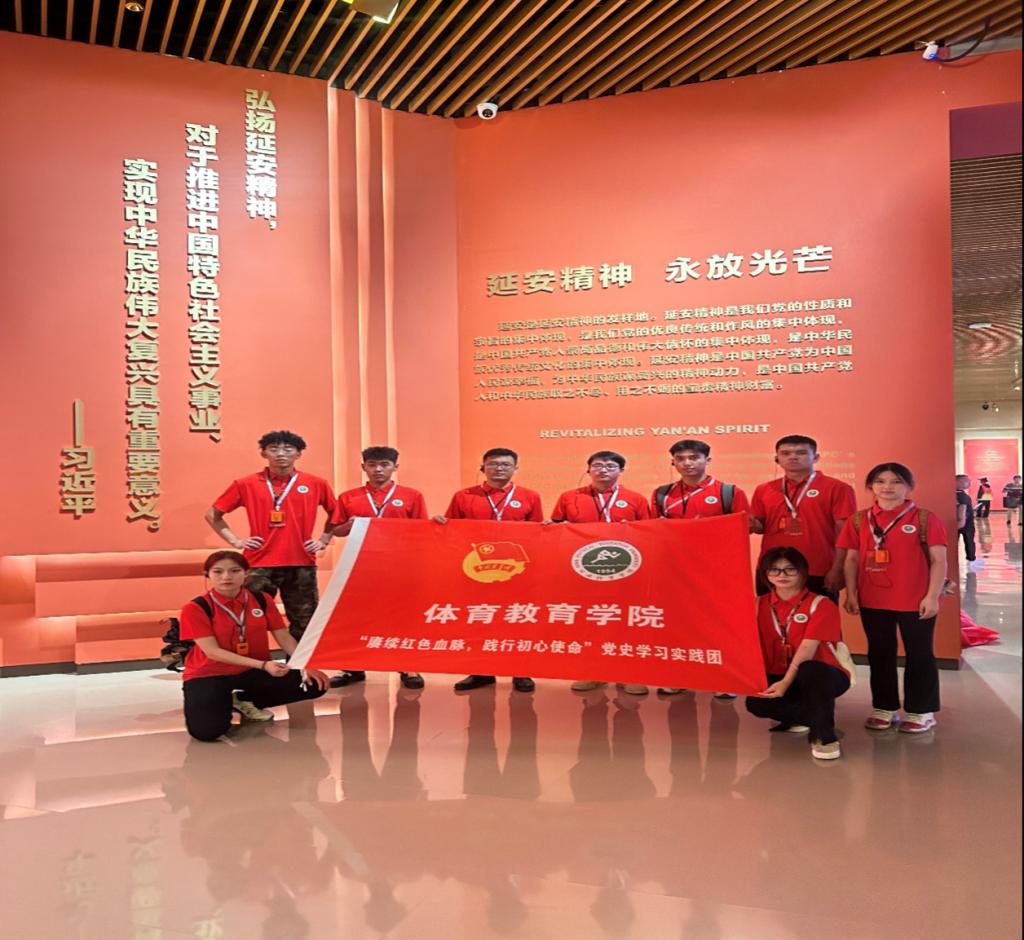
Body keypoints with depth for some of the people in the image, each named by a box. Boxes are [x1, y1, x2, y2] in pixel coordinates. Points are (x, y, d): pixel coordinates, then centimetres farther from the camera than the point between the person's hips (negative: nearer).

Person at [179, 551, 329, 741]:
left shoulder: (261, 599, -3)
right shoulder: (195, 608, -14)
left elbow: (284, 637, -1)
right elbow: (212, 652, -20)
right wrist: (263, 664, -30)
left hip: (254, 672, 4)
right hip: (210, 675, -4)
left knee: (314, 684, -13)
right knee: (206, 731, -32)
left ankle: (244, 701, 6)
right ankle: (223, 704, 6)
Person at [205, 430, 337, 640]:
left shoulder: (316, 484, 3)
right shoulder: (246, 484, 1)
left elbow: (336, 513, 18)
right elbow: (213, 514, 11)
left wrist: (324, 539, 8)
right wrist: (235, 540, 3)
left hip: (301, 565, 1)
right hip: (260, 565, -1)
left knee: (304, 622, 8)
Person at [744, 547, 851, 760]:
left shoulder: (821, 605, -11)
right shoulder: (760, 605, 4)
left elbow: (807, 649, -22)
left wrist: (786, 682, -32)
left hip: (825, 674, -4)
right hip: (780, 676, 4)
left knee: (810, 670, -41)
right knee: (756, 702, -28)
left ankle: (823, 735, -20)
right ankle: (813, 717, -1)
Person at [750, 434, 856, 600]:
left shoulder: (836, 488, -2)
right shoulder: (764, 490, 10)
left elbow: (844, 533, -5)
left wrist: (837, 570, -11)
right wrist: (751, 524, -6)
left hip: (819, 575, -4)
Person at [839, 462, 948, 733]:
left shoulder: (925, 519, -5)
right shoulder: (858, 520, 4)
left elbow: (938, 560, -6)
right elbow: (852, 559, 7)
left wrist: (932, 596, -11)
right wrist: (851, 594, 2)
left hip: (916, 602, -3)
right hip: (872, 601, 3)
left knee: (919, 656, 8)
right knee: (879, 655, 13)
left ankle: (920, 711, 21)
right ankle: (885, 708, 26)